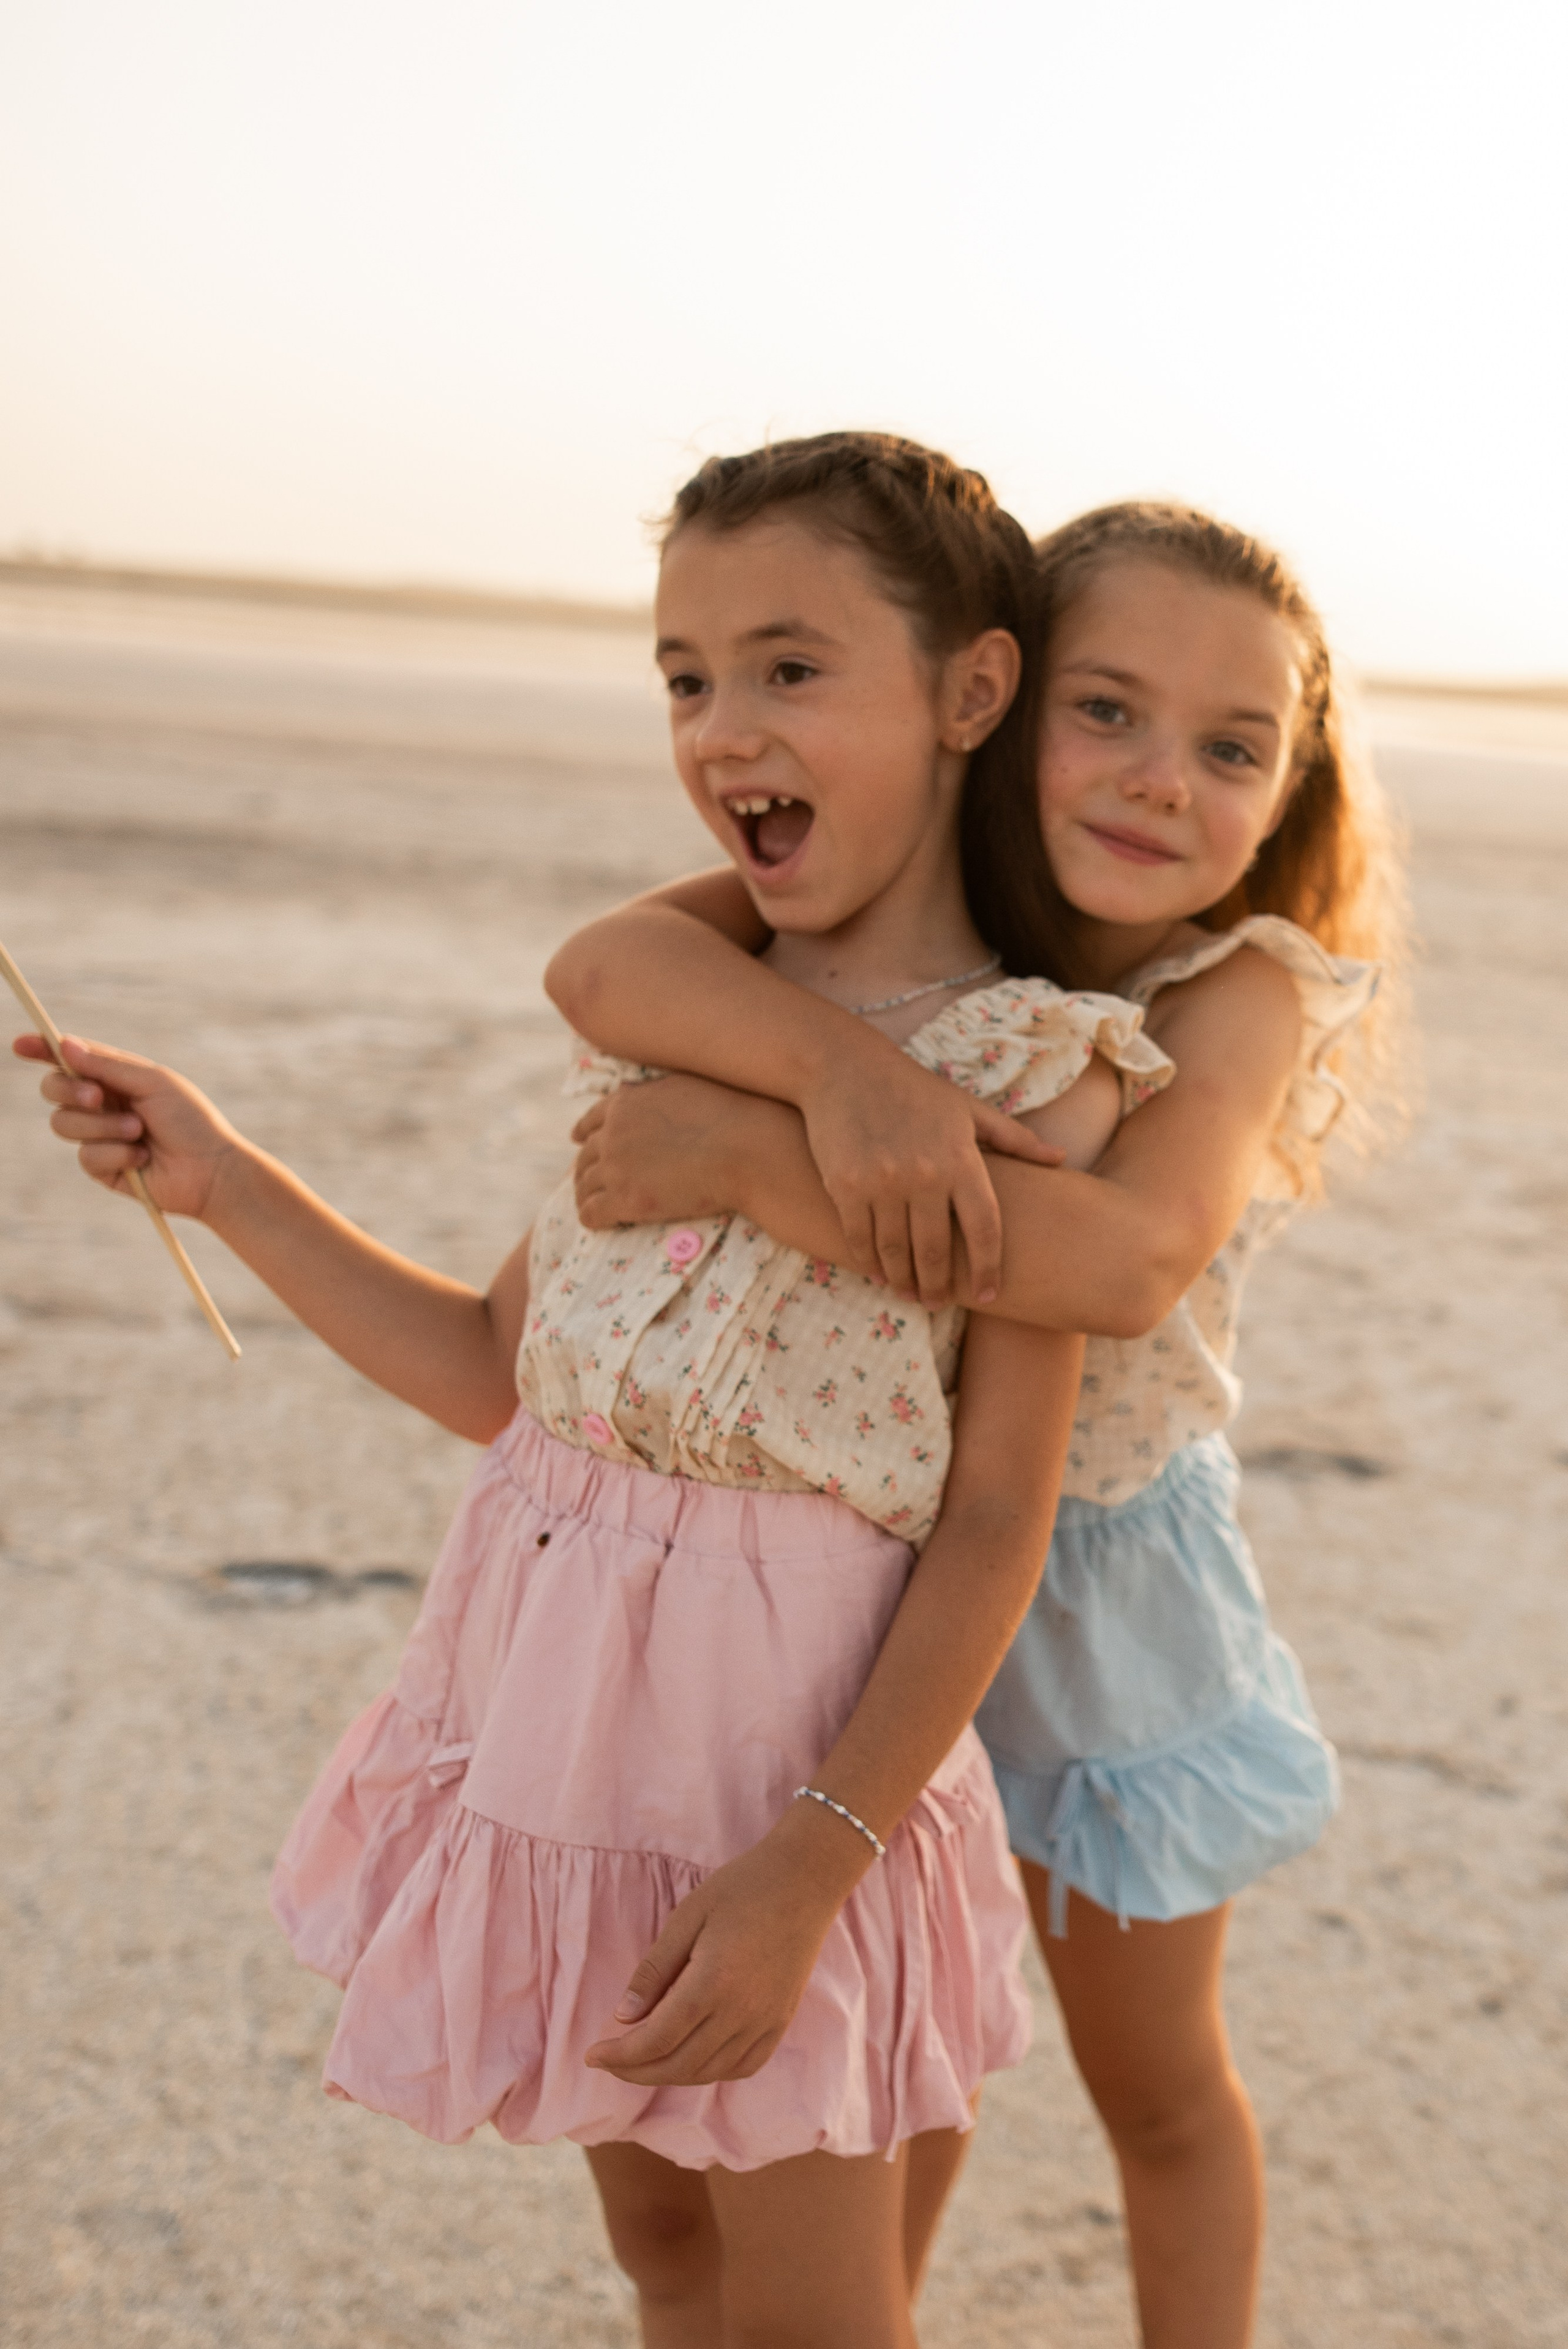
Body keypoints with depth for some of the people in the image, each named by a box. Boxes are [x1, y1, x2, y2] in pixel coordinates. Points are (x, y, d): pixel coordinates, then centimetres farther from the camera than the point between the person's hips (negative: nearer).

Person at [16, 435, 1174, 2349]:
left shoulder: (1024, 1078, -12)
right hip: (557, 1693, 6)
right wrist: (223, 1182, 11)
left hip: (790, 1732, -6)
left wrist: (814, 1859, -20)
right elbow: (504, 1374, 11)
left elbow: (995, 1528, -14)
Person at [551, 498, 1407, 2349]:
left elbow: (1131, 1259, -42)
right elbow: (603, 964, -28)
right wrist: (831, 1054, -46)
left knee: (1156, 2082, 17)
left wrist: (750, 1155, -42)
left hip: (1098, 1584, -3)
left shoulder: (1247, 990, -22)